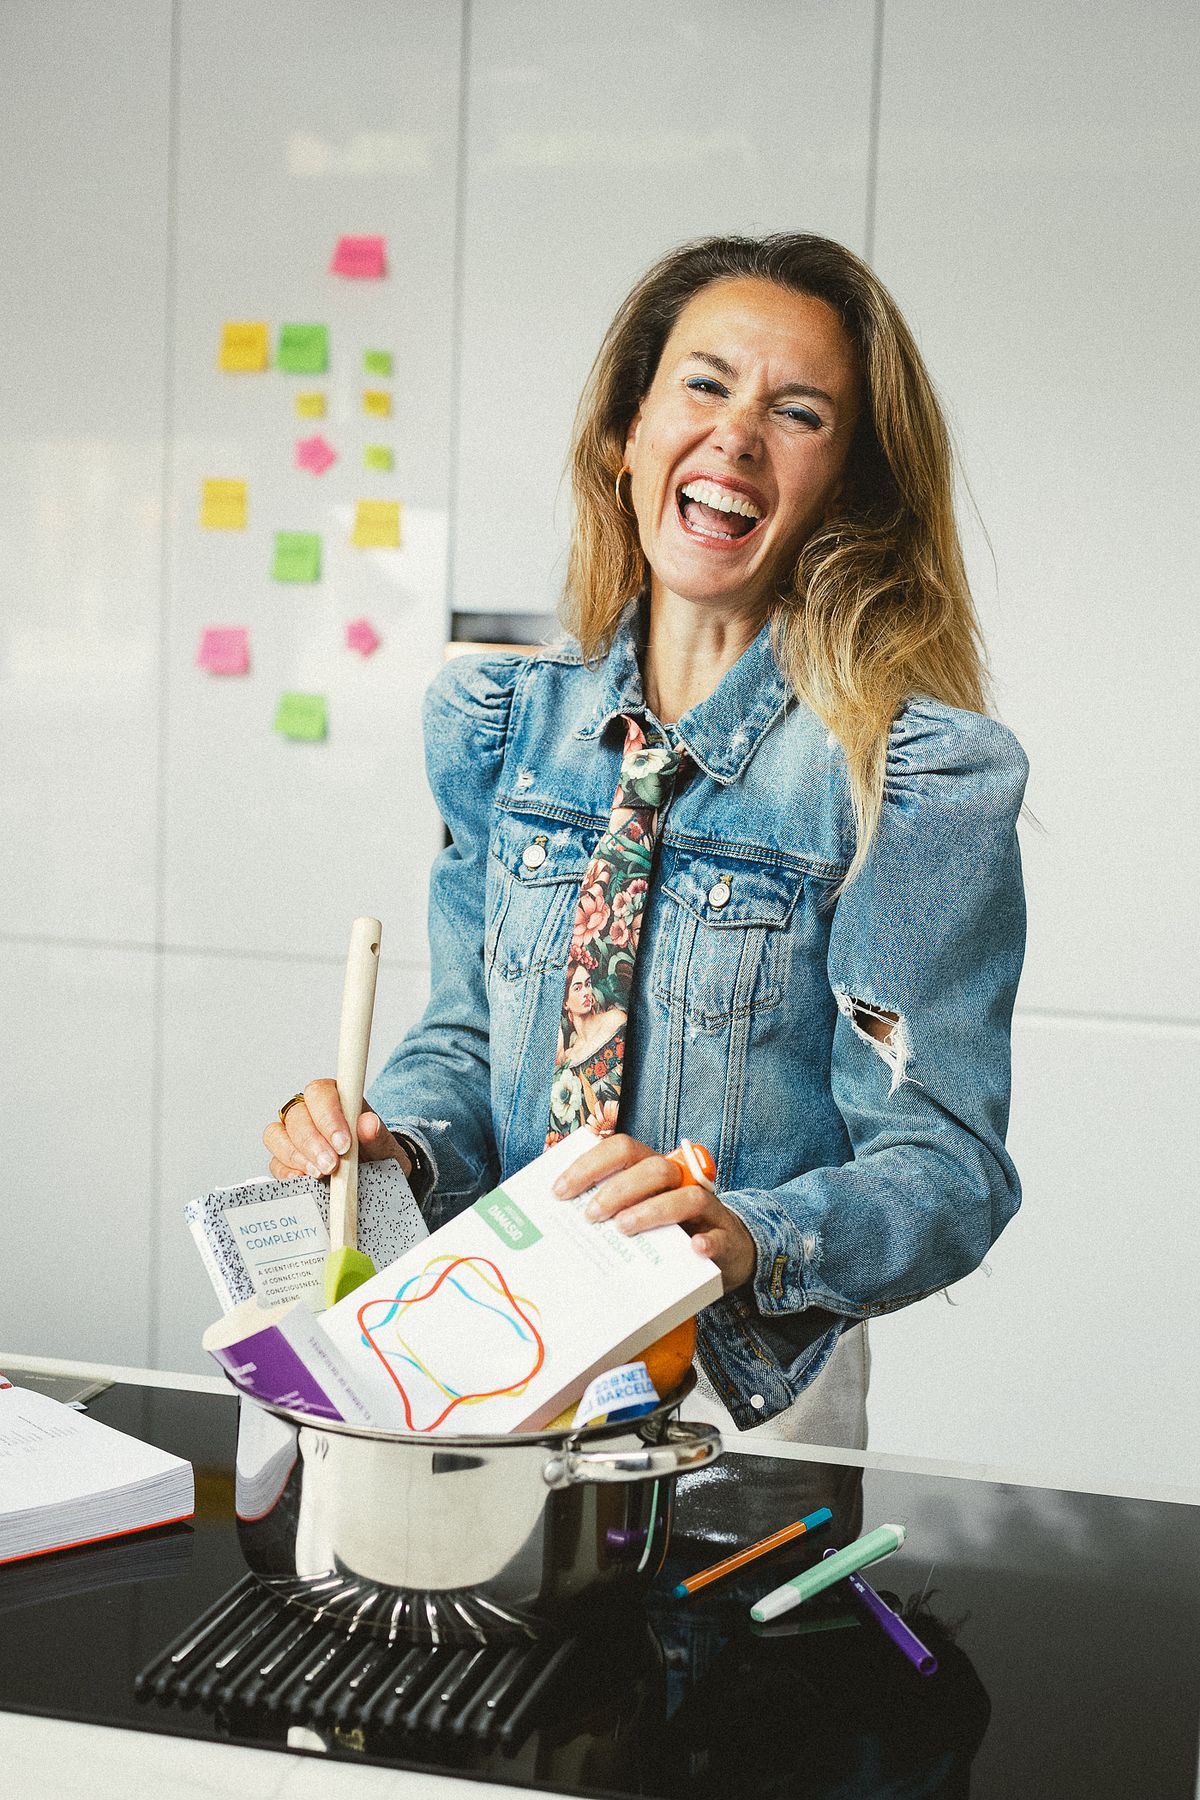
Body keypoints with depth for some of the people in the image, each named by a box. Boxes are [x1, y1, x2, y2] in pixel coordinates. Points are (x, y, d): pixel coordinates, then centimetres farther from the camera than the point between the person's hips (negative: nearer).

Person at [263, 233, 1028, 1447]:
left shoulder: (918, 777, -10)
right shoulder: (507, 722, 6)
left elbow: (944, 1165, -10)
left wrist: (750, 1237, -29)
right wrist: (397, 1145, -7)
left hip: (746, 1387, -3)